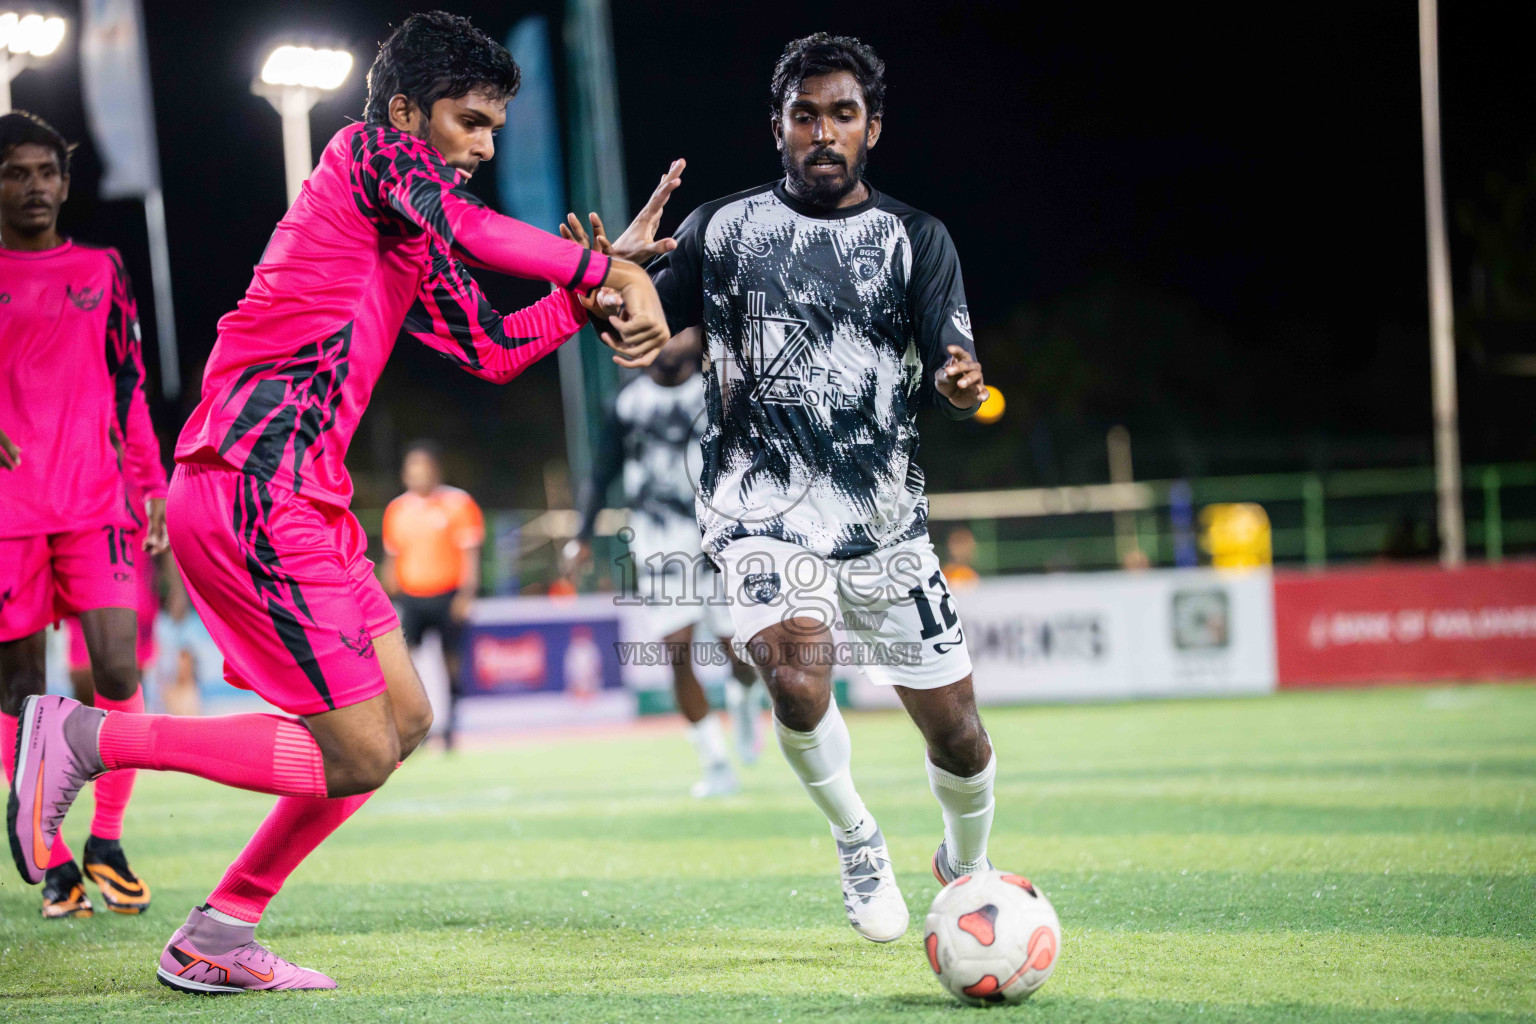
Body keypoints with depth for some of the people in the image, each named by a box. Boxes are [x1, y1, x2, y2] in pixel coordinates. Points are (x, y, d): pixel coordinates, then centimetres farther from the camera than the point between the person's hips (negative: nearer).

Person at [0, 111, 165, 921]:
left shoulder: (101, 271, 13)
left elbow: (128, 389, 16)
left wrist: (153, 489, 10)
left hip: (96, 504, 1)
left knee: (117, 673, -11)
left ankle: (107, 841, 4)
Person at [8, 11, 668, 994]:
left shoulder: (409, 244, 23)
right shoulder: (367, 152, -4)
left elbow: (494, 349, 21)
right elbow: (463, 225, -22)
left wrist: (595, 292, 6)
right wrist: (607, 271, -22)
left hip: (303, 496, 10)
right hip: (253, 487, -10)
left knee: (404, 718, 13)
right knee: (357, 755, -8)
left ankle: (218, 939, 16)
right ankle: (84, 737, -2)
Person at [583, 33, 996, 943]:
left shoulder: (917, 239, 6)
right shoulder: (722, 230, 6)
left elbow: (953, 370, -5)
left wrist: (961, 383, -30)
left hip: (887, 520, 2)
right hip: (765, 511, -2)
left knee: (958, 736, 4)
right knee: (799, 681, -29)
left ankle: (966, 867, 37)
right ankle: (856, 837, 1)